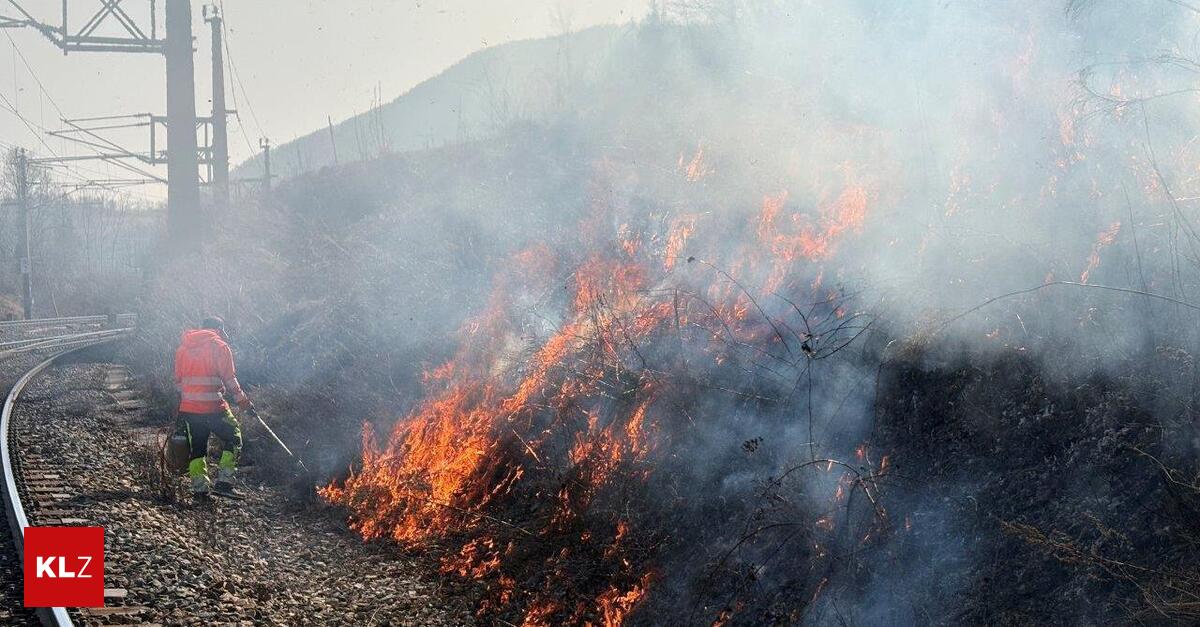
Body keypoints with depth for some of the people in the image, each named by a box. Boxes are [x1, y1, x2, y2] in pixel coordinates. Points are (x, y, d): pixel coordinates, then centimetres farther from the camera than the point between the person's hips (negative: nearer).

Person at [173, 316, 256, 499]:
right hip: (213, 407, -6)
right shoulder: (219, 346, -4)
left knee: (197, 448, 13)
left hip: (188, 408, 6)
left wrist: (180, 407, 23)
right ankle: (223, 482, -2)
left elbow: (178, 381, 16)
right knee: (233, 438, 7)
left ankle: (199, 488, 9)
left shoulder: (182, 348, 14)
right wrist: (244, 402, 0)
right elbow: (229, 379, -8)